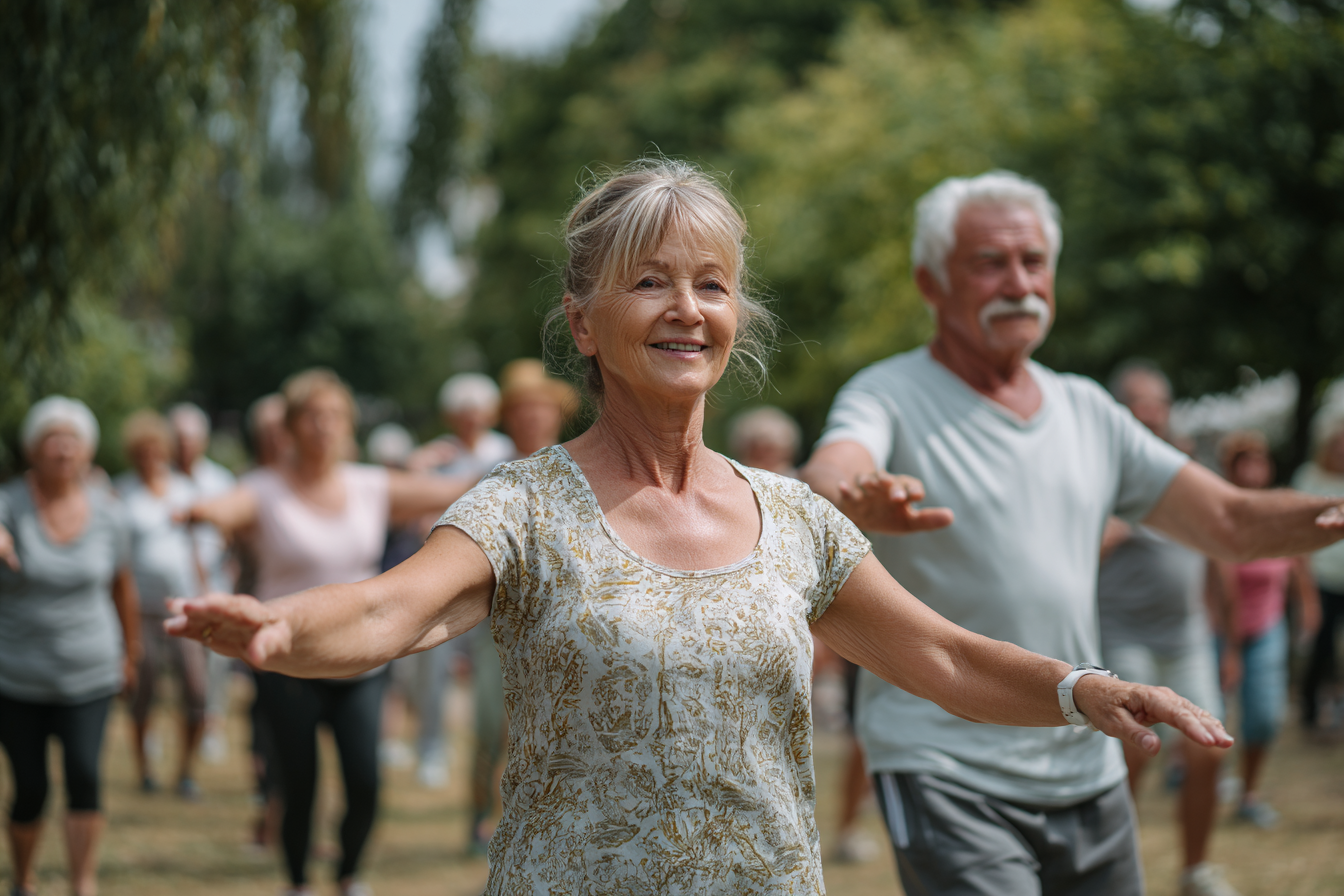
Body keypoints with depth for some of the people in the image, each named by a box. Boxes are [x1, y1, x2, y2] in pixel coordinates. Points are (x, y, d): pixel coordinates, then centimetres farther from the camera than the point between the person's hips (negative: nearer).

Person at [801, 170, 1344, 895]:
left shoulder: (1088, 411, 12)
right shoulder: (889, 398, -6)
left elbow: (1233, 523, 11)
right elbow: (825, 481, -28)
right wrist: (861, 503, -53)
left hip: (1088, 776, 6)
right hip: (946, 773, -6)